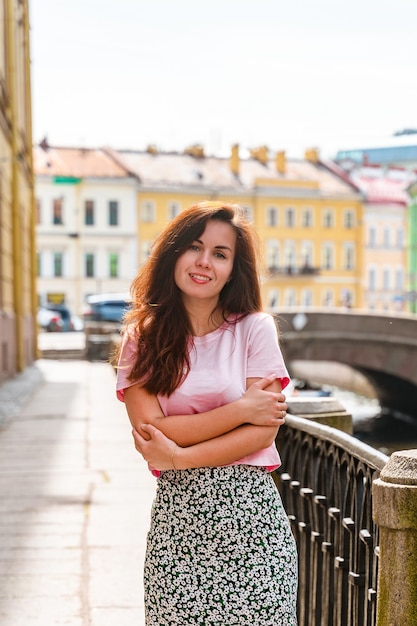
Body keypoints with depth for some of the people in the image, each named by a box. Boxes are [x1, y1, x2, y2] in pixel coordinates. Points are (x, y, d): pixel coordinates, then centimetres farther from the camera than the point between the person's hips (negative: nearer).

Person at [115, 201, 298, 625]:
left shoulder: (254, 329, 2)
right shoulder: (142, 338, 5)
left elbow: (264, 431, -6)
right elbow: (149, 430, -7)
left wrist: (179, 457, -12)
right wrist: (241, 409, -10)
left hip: (250, 510, -1)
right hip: (176, 515, 1)